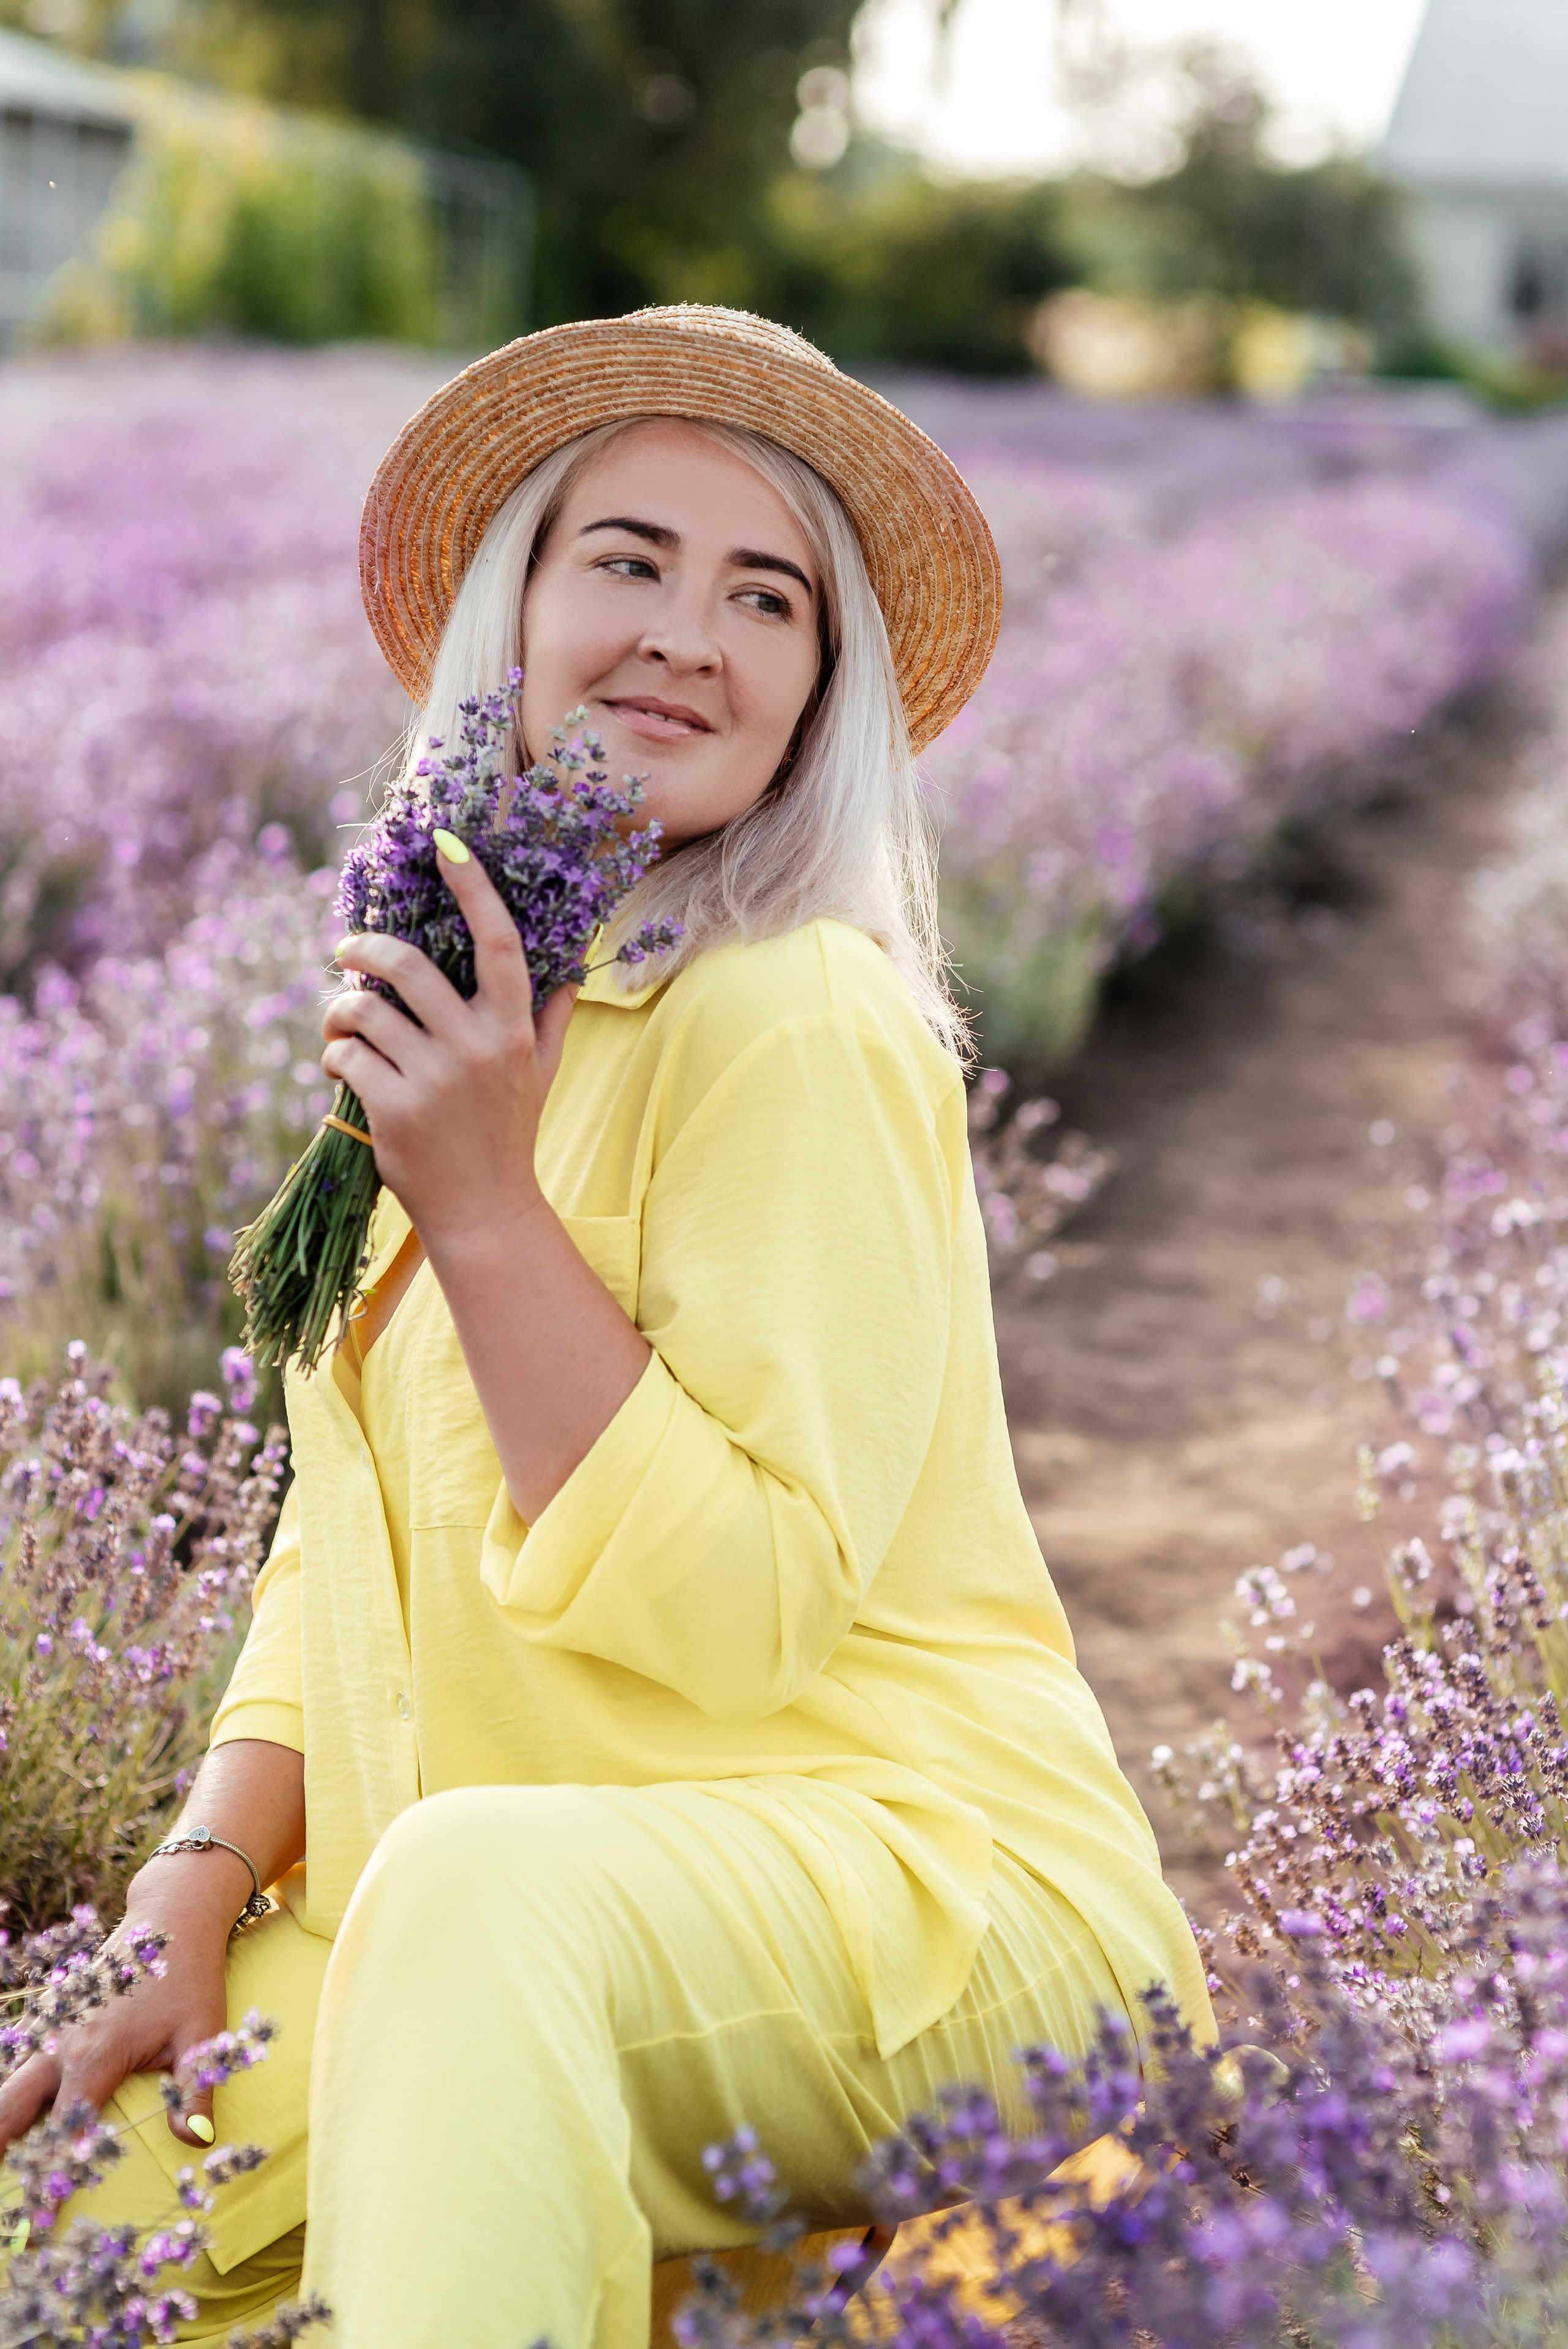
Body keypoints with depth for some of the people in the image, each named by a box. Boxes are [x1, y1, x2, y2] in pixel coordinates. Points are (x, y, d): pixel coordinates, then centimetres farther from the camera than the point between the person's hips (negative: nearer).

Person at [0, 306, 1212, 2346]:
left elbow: (730, 1612, -19)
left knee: (483, 1885, -35)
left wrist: (482, 1203, -23)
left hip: (910, 1870, -7)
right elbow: (345, 1554, 12)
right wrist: (190, 1919, -1)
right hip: (483, 1936, 7)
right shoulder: (461, 1010, 10)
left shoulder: (802, 1025, -15)